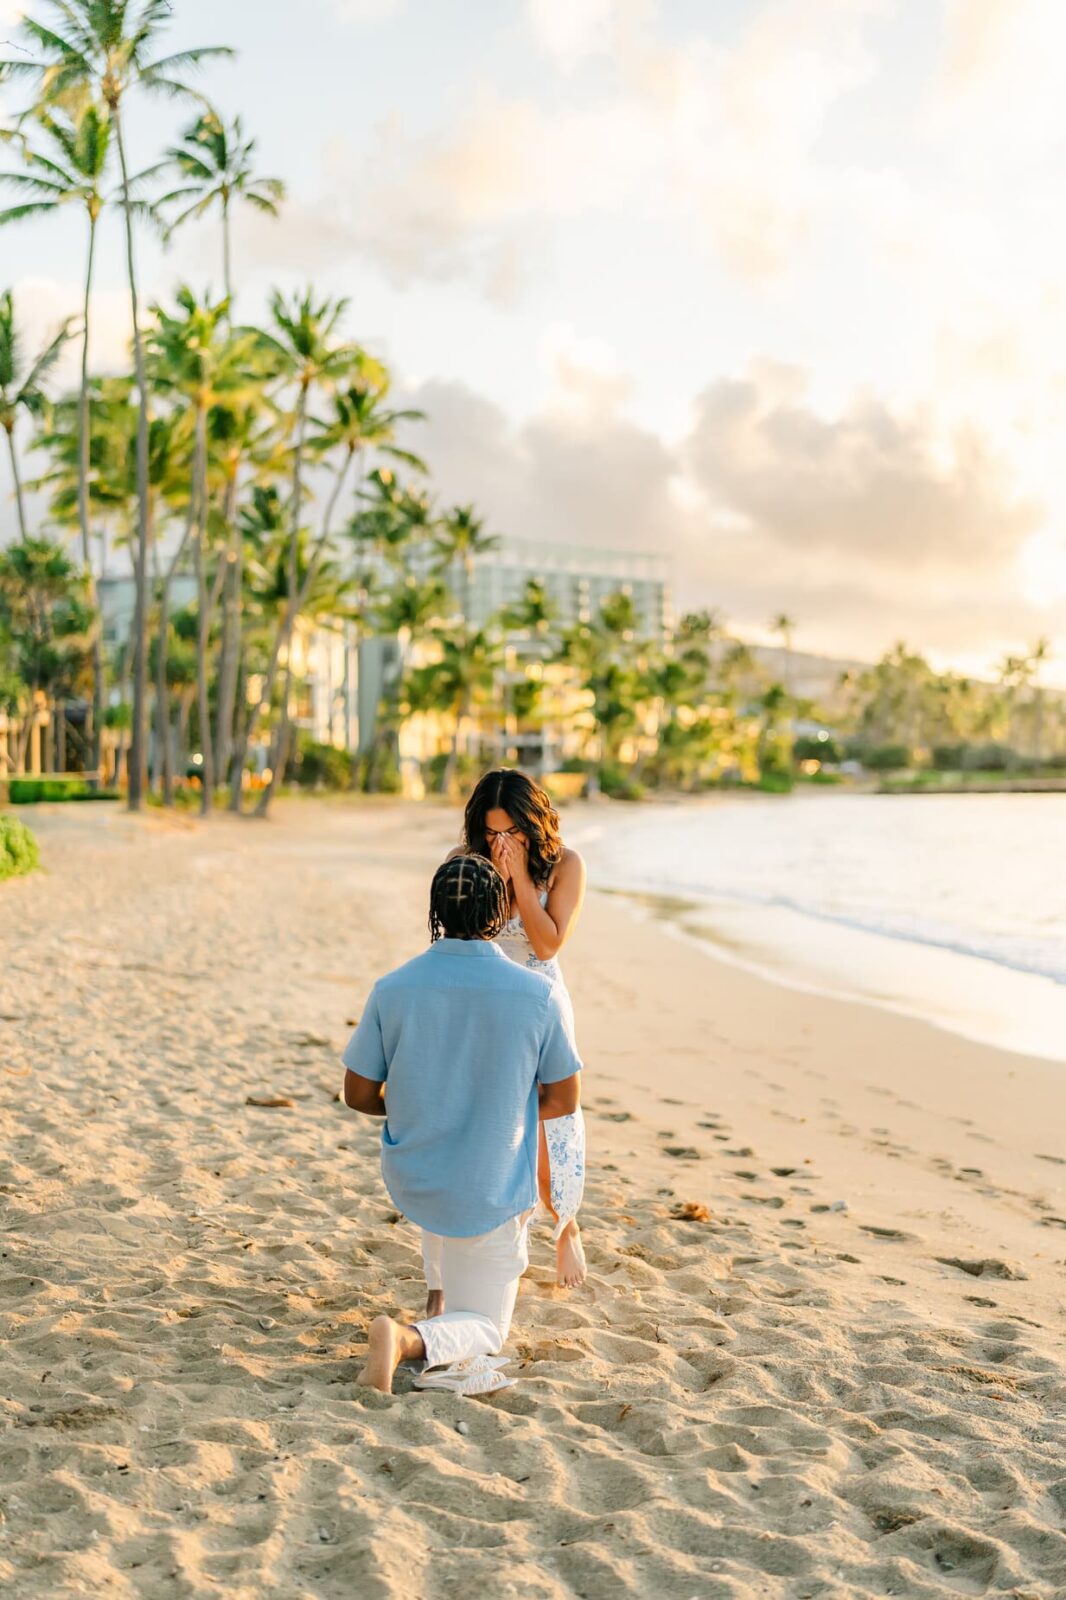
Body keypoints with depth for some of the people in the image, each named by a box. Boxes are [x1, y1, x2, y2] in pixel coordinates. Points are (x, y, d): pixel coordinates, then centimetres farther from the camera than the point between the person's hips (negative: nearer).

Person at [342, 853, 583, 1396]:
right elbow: (564, 1100, -7)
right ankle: (408, 1338, -17)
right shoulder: (539, 995, -17)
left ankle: (440, 1295, 40)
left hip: (409, 1181, 3)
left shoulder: (392, 989, -15)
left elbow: (358, 1095, -5)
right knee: (482, 1329, 15)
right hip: (491, 1196, -3)